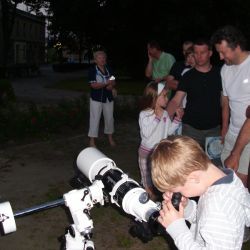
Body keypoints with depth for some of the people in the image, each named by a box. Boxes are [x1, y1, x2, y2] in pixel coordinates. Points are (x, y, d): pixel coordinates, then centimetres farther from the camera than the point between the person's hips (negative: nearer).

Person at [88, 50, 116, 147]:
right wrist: (106, 83, -25)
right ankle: (92, 140, 6)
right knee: (95, 118, -2)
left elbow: (113, 82, 9)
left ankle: (110, 137, 31)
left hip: (108, 97, 5)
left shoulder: (109, 69, 7)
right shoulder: (92, 70, -9)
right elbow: (93, 85, -18)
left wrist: (111, 85, -15)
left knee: (109, 117, 14)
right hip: (96, 98, -5)